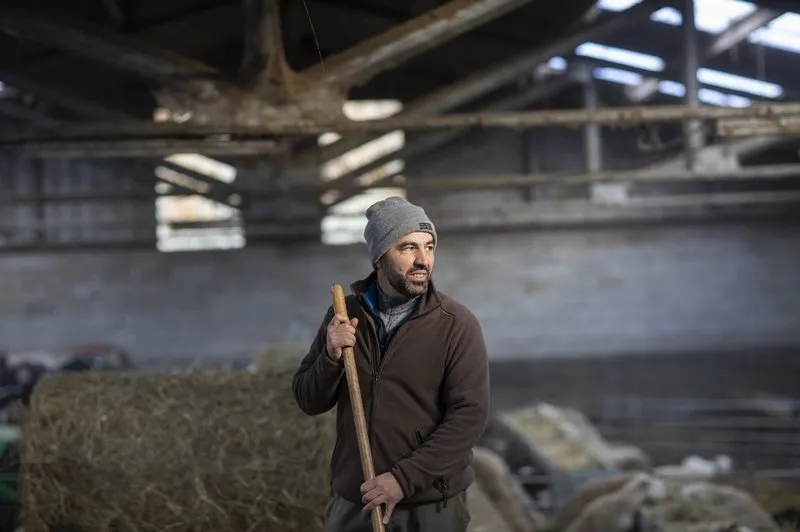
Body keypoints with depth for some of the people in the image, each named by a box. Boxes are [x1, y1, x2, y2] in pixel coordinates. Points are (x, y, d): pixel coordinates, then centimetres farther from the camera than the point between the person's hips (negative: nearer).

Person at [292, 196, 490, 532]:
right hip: (352, 504, 3)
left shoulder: (456, 324, -9)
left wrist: (404, 479, -19)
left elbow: (469, 416, -14)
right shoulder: (345, 315, 3)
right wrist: (331, 357, -13)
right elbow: (308, 401, 6)